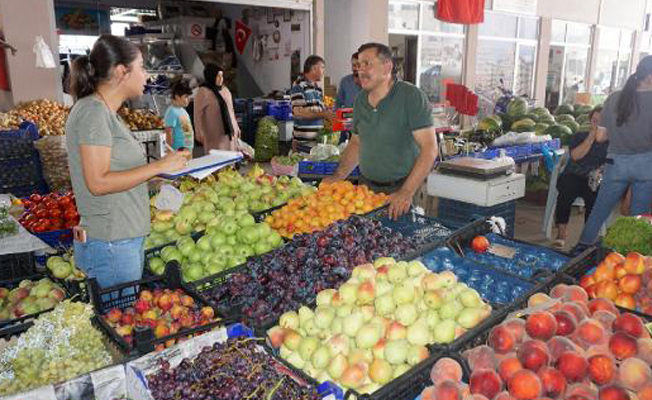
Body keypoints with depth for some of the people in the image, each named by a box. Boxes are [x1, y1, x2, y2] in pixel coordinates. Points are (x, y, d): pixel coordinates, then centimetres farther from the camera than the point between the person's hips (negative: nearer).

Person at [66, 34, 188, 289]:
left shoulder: (105, 112, 14)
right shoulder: (93, 111, -14)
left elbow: (118, 170, 11)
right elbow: (98, 182, -19)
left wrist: (168, 168, 8)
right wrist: (159, 166, -16)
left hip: (127, 239, 9)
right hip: (110, 246, -9)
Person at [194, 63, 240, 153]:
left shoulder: (225, 90, 11)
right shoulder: (203, 92, -8)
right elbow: (198, 114, -8)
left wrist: (236, 127, 18)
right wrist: (199, 133, -10)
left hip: (229, 131, 6)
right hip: (214, 134, -6)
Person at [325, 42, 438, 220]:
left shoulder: (411, 96, -14)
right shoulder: (360, 100, 6)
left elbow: (429, 148, -19)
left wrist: (407, 193, -25)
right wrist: (337, 177, 5)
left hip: (402, 188, -5)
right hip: (367, 187, 6)